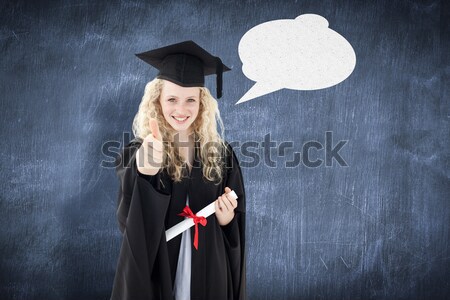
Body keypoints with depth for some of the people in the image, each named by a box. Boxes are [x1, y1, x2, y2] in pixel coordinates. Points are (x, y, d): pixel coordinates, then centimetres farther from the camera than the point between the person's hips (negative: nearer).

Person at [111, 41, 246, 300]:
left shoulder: (220, 154, -2)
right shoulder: (137, 154, -9)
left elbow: (235, 222, 7)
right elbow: (130, 223, -24)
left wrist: (227, 218, -15)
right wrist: (145, 172, -40)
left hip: (209, 272, 3)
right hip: (154, 272, -2)